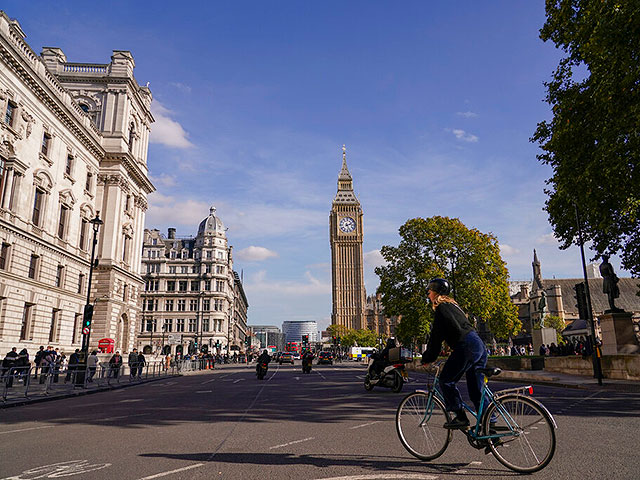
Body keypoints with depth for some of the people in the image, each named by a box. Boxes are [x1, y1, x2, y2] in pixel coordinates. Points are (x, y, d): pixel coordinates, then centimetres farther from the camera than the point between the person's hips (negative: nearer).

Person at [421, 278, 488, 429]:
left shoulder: (442, 308, -4)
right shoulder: (452, 305, 24)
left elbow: (436, 336, -6)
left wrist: (427, 358, 3)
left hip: (466, 347, -10)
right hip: (480, 345, 10)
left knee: (446, 381, -1)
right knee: (476, 388, 11)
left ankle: (461, 417, -2)